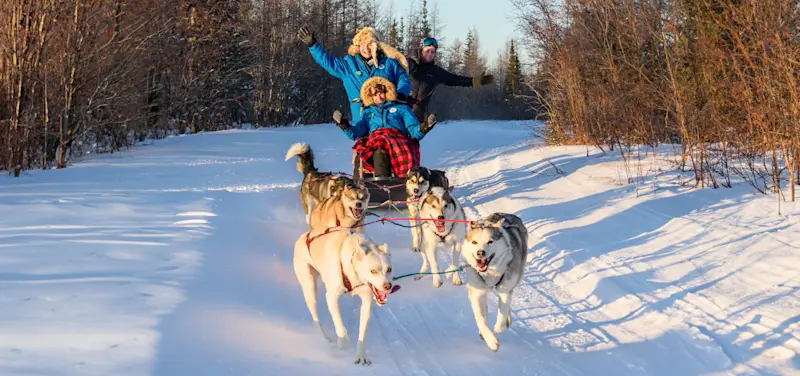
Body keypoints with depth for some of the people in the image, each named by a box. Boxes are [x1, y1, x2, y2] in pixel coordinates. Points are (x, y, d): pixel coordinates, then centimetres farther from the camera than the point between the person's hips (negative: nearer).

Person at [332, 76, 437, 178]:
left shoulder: (402, 108, 29)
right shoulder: (367, 113, 33)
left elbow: (414, 131, 16)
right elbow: (355, 133, 18)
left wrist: (423, 128, -7)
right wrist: (344, 125, -1)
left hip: (398, 139, 0)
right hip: (373, 141, 0)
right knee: (379, 151, -38)